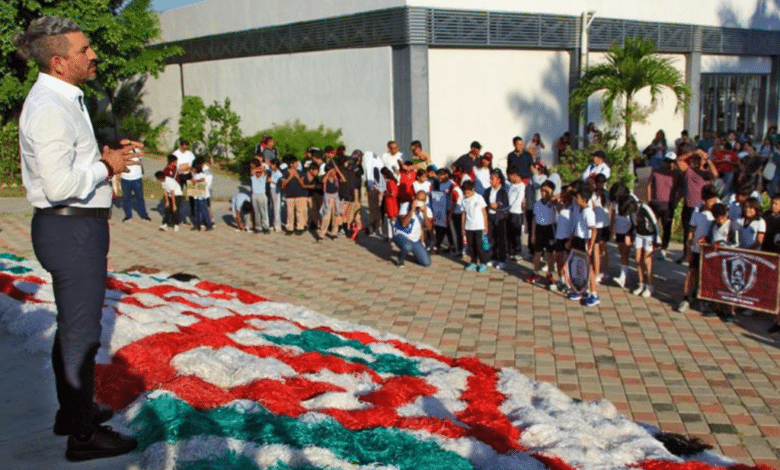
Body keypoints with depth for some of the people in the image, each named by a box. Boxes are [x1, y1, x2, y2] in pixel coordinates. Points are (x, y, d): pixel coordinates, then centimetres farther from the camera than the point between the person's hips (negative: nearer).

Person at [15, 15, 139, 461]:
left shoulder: (65, 101, 13)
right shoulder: (49, 108, -20)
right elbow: (60, 184, -27)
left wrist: (106, 155, 7)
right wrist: (107, 166, -14)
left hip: (76, 227, 11)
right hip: (71, 229, -11)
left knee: (72, 326, 22)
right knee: (82, 333, -1)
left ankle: (72, 411, 38)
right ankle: (83, 436, 11)